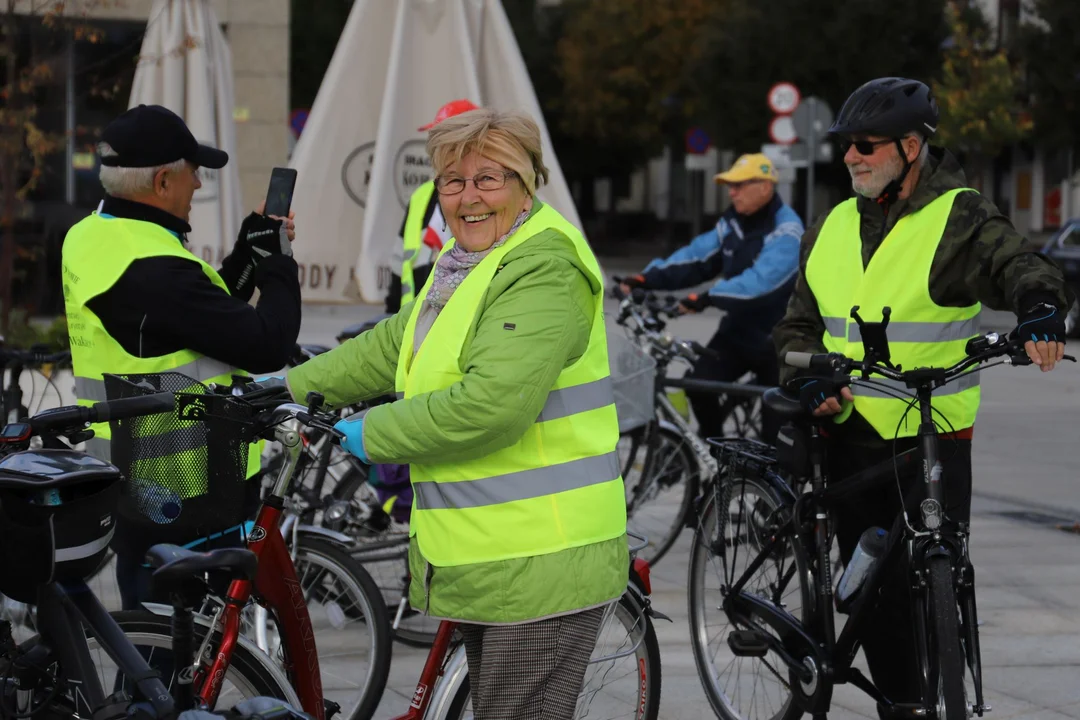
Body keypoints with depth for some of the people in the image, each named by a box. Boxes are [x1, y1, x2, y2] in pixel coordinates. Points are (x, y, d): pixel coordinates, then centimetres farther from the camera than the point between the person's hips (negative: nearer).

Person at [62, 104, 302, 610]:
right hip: (189, 490, -10)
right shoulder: (154, 269, -25)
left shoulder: (87, 238, 7)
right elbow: (267, 346, -21)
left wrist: (250, 252, 10)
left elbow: (207, 314, 16)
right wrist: (278, 262, -6)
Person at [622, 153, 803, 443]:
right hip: (738, 329, 6)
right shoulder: (732, 223, 4)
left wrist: (708, 298, -43)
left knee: (776, 418, 0)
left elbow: (761, 279, -34)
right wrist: (647, 278, -16)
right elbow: (696, 257, -2)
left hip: (776, 339, -6)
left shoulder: (786, 231, -21)